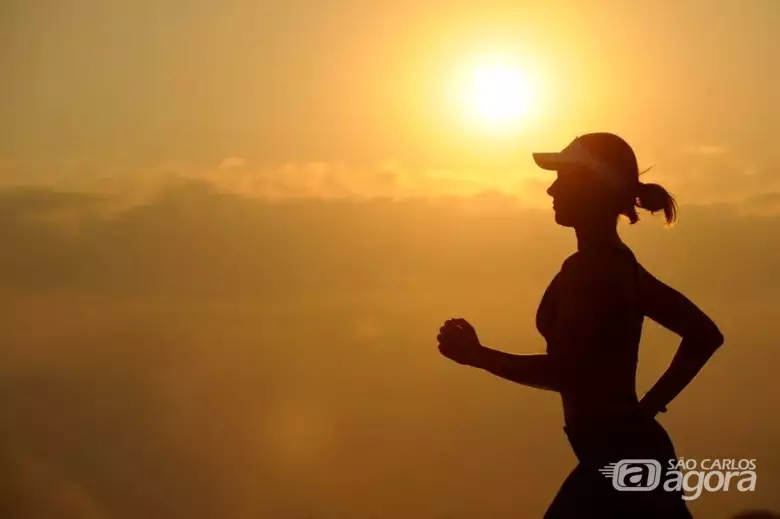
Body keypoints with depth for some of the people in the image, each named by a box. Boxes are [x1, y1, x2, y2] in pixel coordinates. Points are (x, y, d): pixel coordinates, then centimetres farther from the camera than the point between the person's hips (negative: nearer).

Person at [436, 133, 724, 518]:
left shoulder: (588, 268, -16)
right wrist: (649, 406, 14)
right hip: (626, 452, 10)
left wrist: (477, 355, -10)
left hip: (619, 458, -10)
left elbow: (562, 373, -22)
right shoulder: (617, 263, 13)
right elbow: (704, 335, 18)